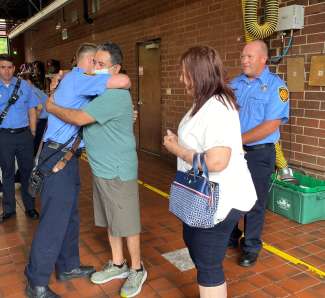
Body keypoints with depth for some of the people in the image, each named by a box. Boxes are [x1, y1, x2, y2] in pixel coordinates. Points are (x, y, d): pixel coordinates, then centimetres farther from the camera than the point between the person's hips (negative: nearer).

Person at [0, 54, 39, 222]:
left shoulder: (24, 86, 5)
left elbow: (32, 111, 6)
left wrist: (32, 133, 3)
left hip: (24, 134, 0)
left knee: (27, 171, 7)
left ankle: (30, 207, 20)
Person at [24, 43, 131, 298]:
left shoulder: (74, 80, 18)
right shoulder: (78, 79, -14)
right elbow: (123, 81, -24)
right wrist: (123, 85, -1)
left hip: (67, 156, 10)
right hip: (58, 157, -10)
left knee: (69, 215, 17)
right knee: (54, 220, -4)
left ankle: (67, 267, 31)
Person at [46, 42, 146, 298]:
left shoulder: (116, 94, -21)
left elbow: (78, 118, -25)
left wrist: (51, 107, -9)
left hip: (118, 171, -9)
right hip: (101, 168, 9)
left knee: (127, 222, 5)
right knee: (111, 220, 19)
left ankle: (137, 269, 23)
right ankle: (118, 265, 35)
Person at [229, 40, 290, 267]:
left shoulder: (275, 85, -11)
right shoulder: (235, 83, 6)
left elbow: (271, 125, -19)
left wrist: (238, 140, -20)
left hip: (258, 153, -5)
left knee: (254, 203, 8)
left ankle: (251, 247, 28)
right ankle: (231, 237, 37)